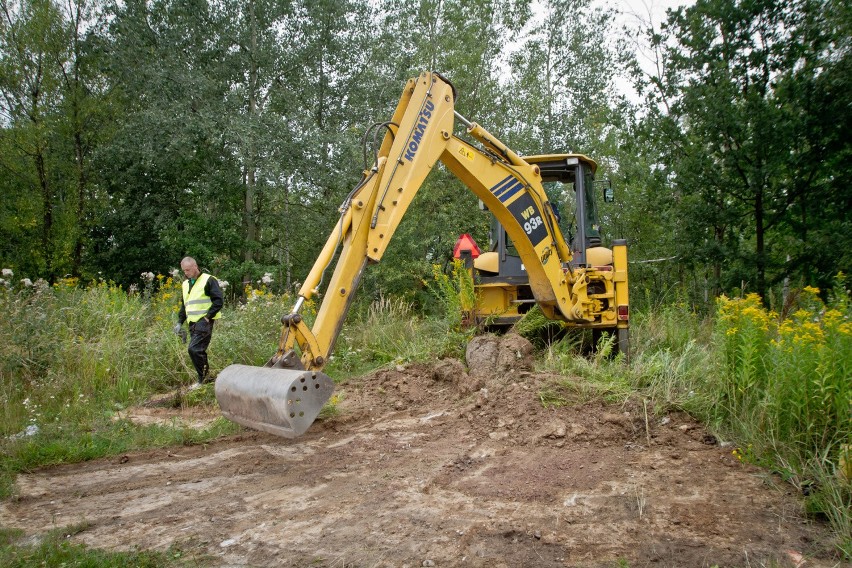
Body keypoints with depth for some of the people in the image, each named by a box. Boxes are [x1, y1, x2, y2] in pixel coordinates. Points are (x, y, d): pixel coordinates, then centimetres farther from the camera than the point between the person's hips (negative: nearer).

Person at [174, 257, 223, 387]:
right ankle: (205, 378, 17)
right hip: (192, 323, 8)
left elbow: (218, 301, -11)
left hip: (204, 322, -8)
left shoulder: (208, 280, -6)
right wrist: (180, 322, 17)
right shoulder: (186, 284, 19)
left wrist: (207, 317, -15)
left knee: (194, 349, -17)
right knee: (199, 351, 8)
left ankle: (203, 378, -6)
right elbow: (184, 305, 27)